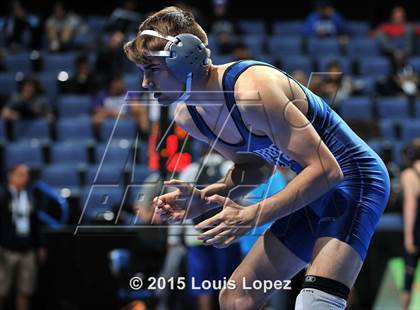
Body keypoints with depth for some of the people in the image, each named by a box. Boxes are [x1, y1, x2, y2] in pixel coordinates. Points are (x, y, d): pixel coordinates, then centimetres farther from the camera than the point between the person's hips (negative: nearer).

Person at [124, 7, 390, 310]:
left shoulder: (251, 91, -29)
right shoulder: (187, 116, -1)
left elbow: (326, 169, -27)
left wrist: (251, 217, -29)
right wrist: (202, 200, -5)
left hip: (353, 177, -9)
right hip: (315, 186, 9)